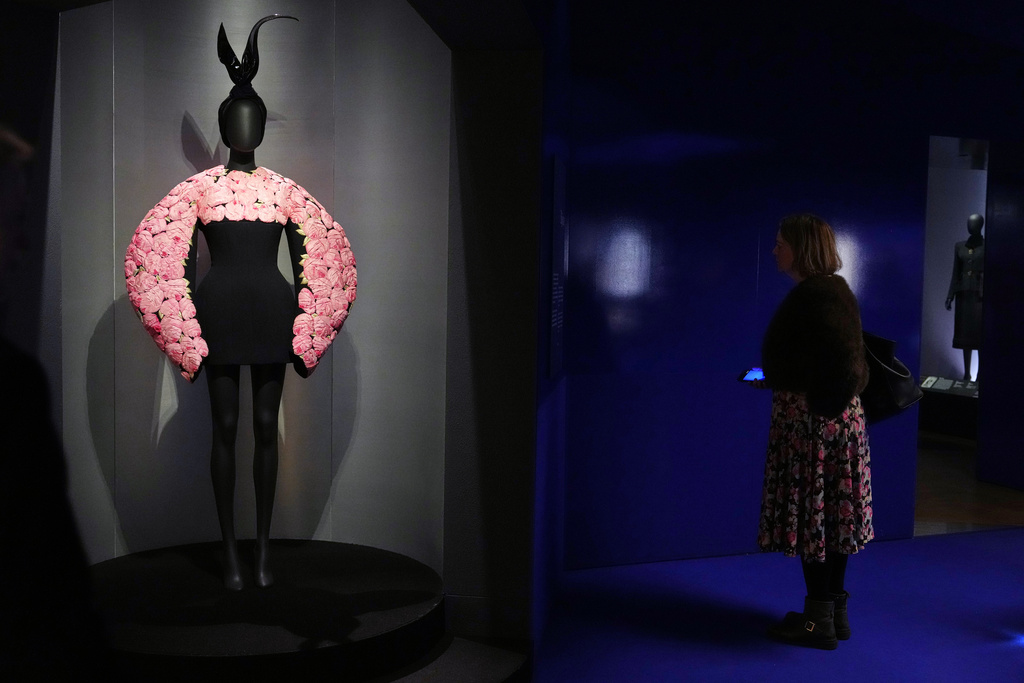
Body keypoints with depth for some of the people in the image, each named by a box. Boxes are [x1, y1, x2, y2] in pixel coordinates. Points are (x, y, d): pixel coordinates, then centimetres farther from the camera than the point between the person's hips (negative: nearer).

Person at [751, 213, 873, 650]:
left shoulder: (816, 294, -17)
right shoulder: (826, 289, 15)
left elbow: (842, 358, -26)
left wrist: (822, 404, -19)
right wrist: (774, 381, 18)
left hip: (813, 419, -10)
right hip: (835, 418, 10)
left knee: (811, 515, -2)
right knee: (831, 515, 14)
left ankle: (819, 621, 6)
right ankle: (834, 613, 24)